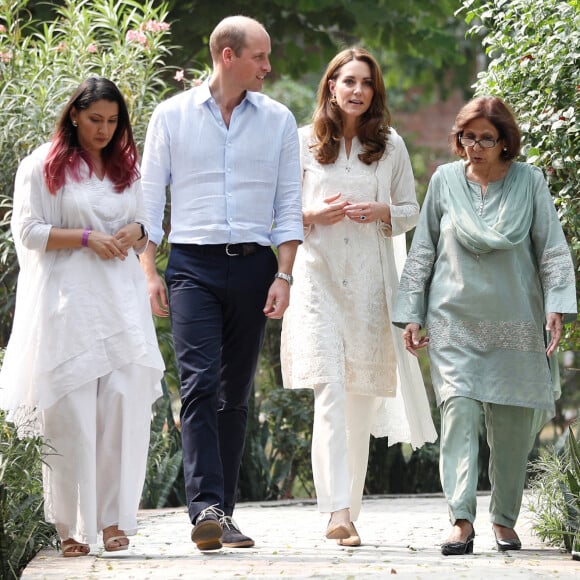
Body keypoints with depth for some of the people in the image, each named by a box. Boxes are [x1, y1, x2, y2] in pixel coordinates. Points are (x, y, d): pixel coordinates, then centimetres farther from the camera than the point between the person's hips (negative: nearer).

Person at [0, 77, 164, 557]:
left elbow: (145, 230, 25)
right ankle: (72, 526, 0)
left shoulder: (126, 167, 18)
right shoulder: (43, 166, 2)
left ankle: (114, 518, -2)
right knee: (69, 410, -6)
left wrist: (136, 232, 1)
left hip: (121, 299, 4)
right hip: (68, 302, -4)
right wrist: (88, 238, -13)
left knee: (126, 401, -8)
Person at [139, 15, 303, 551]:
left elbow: (289, 204, 8)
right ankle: (205, 507, -22)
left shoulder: (278, 120, 9)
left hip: (253, 265, 2)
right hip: (193, 265, -2)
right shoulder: (172, 116, 5)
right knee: (200, 382, -15)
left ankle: (222, 511, 11)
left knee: (236, 391, 5)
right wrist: (149, 271, -1)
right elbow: (150, 197, 7)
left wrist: (283, 275, -2)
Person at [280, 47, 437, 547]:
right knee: (330, 392, -15)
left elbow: (411, 211, 13)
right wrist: (314, 215, -10)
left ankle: (352, 509, 16)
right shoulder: (304, 143, 6)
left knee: (362, 399, 6)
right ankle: (338, 511, -23)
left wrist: (381, 213, -8)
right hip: (319, 277, -2)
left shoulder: (391, 145, 10)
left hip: (371, 280, 2)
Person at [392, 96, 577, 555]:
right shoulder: (445, 181, 8)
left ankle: (505, 519, 19)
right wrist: (411, 314, 8)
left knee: (513, 423, 4)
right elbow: (422, 251, 13)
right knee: (458, 411, -14)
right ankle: (462, 520, -20)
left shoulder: (529, 181, 4)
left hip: (516, 323, 0)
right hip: (455, 319, 0)